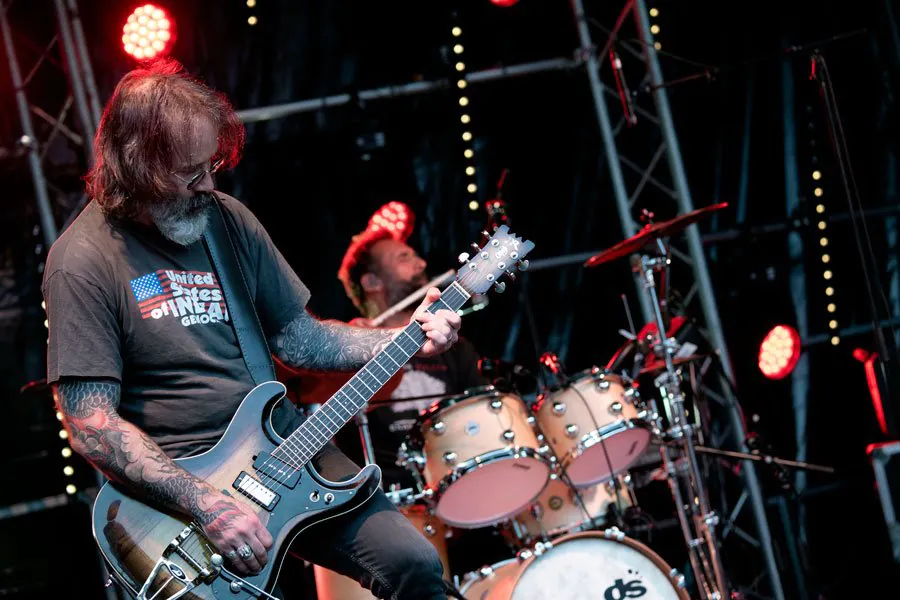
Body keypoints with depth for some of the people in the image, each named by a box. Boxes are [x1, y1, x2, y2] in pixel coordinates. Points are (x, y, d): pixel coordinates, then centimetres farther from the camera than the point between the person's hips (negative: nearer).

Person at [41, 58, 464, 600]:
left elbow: (298, 338, 15)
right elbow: (91, 426, -17)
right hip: (168, 488, -5)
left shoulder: (228, 219, 7)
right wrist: (205, 503, -24)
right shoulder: (85, 261, -13)